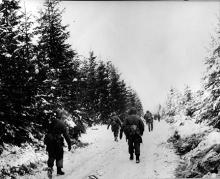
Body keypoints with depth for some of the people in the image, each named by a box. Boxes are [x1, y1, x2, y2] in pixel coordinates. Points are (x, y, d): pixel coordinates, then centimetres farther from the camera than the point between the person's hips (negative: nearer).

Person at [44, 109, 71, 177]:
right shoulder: (62, 124, -8)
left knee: (51, 156, 13)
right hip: (57, 142, -5)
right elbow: (66, 135, -10)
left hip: (49, 142, 5)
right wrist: (69, 143, -5)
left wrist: (47, 142, 24)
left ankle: (50, 167, -8)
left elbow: (48, 133, 16)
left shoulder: (52, 123, 10)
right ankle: (59, 170, 15)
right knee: (59, 156, 11)